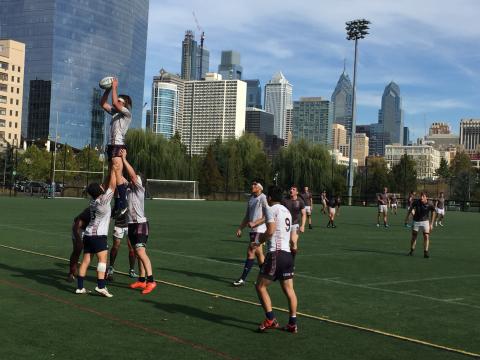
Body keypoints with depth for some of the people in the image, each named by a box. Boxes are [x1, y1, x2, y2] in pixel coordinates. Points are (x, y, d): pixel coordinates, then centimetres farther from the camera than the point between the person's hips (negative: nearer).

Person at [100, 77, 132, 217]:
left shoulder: (127, 113, -4)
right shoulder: (114, 112, 19)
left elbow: (115, 103, -18)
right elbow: (103, 103, 22)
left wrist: (115, 87, -8)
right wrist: (108, 89, 11)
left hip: (119, 146, -9)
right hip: (111, 146, 9)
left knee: (117, 174, -17)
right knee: (114, 176, 6)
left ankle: (123, 204, -18)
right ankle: (117, 205, 8)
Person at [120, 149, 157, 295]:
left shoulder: (139, 189, -7)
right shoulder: (128, 189, 14)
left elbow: (133, 175, -21)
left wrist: (124, 159, -20)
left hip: (140, 224, -8)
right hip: (131, 224, 8)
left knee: (141, 252, -18)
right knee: (138, 253, 12)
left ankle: (150, 281, -19)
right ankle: (141, 280, 17)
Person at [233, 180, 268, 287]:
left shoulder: (263, 198, -10)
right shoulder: (251, 198, 15)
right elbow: (247, 216, 21)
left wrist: (254, 223, -22)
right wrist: (240, 228, 15)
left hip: (259, 230, -8)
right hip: (253, 230, 8)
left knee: (250, 252, -10)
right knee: (259, 253, 11)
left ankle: (243, 279, -8)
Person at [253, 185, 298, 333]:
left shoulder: (271, 209, -6)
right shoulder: (286, 211, 20)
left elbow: (270, 230, -18)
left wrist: (258, 242, -5)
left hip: (276, 253, -8)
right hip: (287, 253, 8)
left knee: (260, 286, 2)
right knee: (288, 289, 10)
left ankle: (270, 319, -3)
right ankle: (292, 323, 11)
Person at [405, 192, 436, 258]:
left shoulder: (430, 204, -16)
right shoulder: (416, 202, -15)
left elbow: (433, 213, 0)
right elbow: (410, 209, 3)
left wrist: (431, 224, 0)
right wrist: (407, 217, 7)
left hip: (425, 221, -1)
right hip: (416, 221, 1)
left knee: (426, 236, -10)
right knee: (414, 236, 8)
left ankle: (425, 252, -4)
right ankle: (411, 251, 24)